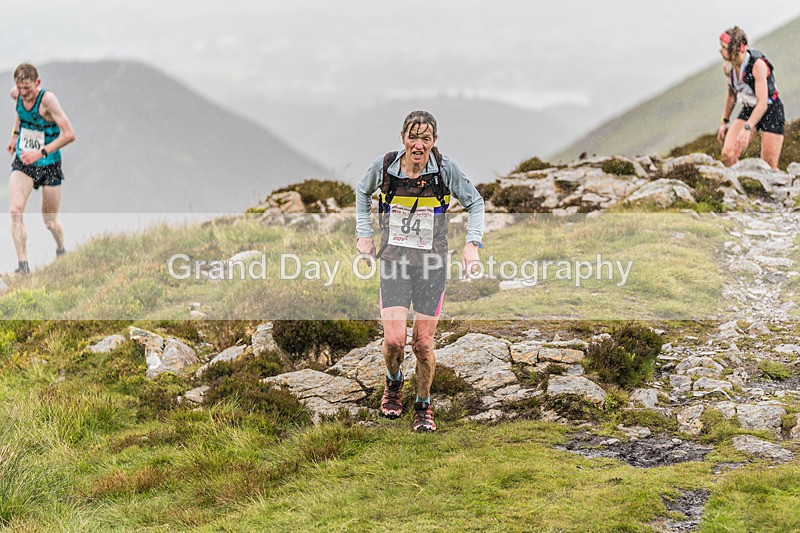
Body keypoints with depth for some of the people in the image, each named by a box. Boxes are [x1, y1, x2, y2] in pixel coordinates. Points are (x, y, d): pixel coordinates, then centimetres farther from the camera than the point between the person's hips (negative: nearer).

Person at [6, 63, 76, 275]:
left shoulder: (47, 99, -25)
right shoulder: (16, 94, -7)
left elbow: (69, 134, -29)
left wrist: (41, 152, -32)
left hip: (49, 165, -4)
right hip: (22, 162, 4)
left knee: (50, 221, 9)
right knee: (15, 211, -19)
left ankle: (61, 250, 41)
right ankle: (23, 265, -17)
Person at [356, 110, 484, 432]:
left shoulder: (445, 169, -9)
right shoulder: (384, 166, -6)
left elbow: (475, 202, 6)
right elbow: (363, 193, 16)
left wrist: (472, 243, -5)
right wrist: (364, 234, 9)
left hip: (432, 263, 0)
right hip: (394, 261, 0)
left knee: (422, 343, 1)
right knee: (394, 339, -11)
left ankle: (423, 406, 24)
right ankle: (393, 383, 23)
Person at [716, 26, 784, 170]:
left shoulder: (757, 64, -25)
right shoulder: (730, 66, -5)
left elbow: (763, 102, -30)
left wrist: (747, 128, -38)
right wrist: (725, 122, 17)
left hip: (771, 111, -6)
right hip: (749, 110, 6)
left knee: (768, 166, -5)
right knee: (728, 154, -16)